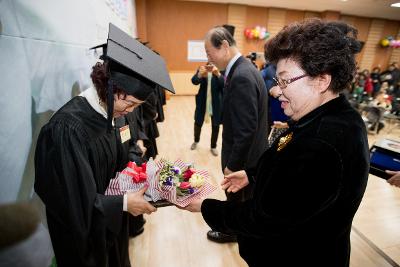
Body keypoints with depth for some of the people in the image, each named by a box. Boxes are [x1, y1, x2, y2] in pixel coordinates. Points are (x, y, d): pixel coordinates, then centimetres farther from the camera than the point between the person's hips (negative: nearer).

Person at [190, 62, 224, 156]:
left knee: (215, 126, 9)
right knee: (198, 123, 16)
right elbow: (194, 81, -18)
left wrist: (218, 74, -41)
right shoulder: (202, 68, -2)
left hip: (216, 103, -1)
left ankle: (213, 146, 31)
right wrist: (199, 74, -40)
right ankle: (196, 141, 43)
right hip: (203, 102, 2)